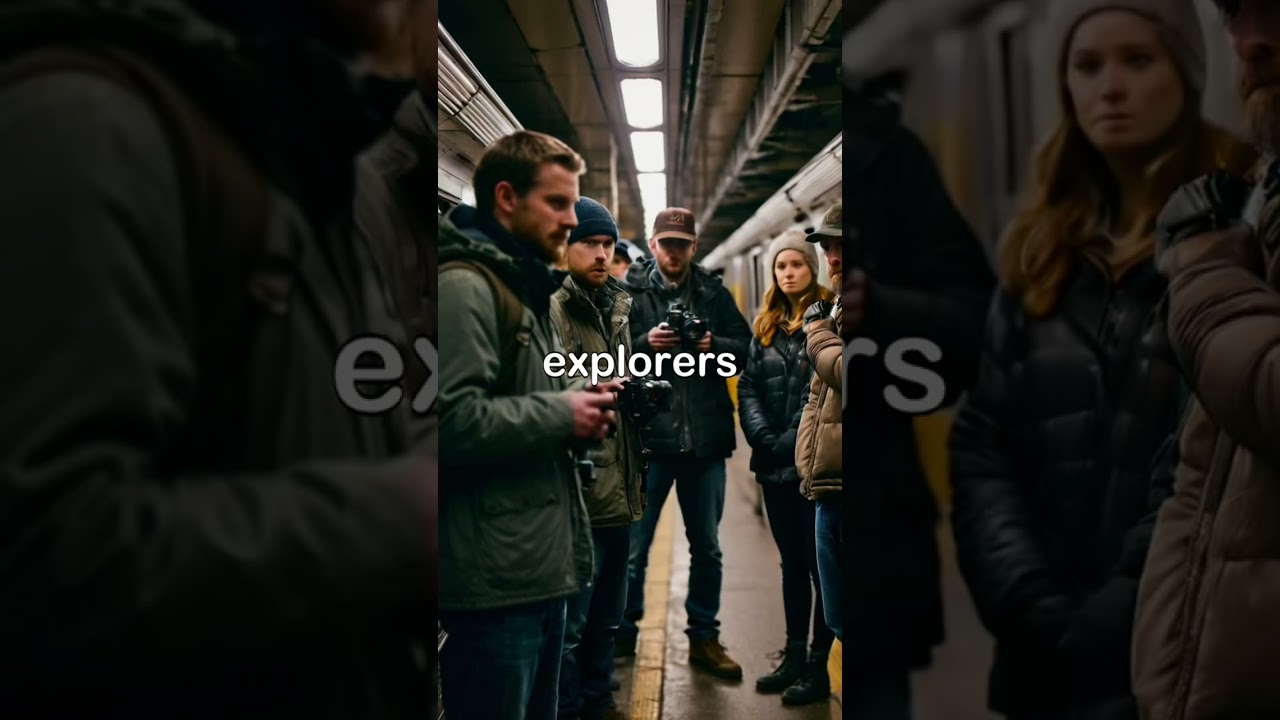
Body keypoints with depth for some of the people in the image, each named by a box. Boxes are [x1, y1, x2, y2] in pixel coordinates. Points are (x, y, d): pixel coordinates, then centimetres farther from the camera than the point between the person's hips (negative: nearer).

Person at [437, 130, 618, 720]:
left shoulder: (525, 289, 18)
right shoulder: (465, 285, -15)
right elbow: (451, 421, -27)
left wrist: (578, 409, 6)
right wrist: (562, 413, -16)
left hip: (540, 566, 10)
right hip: (495, 578, -10)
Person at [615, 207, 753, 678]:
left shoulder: (714, 293, 8)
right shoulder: (629, 291, -2)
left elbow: (745, 347, 7)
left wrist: (716, 346, -12)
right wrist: (645, 343, -21)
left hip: (705, 438, 3)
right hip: (647, 434, -3)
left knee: (707, 547, 15)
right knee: (632, 547, 6)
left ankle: (704, 638, 30)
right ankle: (622, 634, 25)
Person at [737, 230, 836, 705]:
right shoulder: (766, 325, 14)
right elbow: (747, 387, 8)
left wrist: (798, 441, -17)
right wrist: (763, 438, -7)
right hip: (774, 465, 6)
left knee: (819, 563, 3)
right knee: (792, 562, 15)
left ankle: (818, 666, 13)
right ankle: (793, 656, 26)